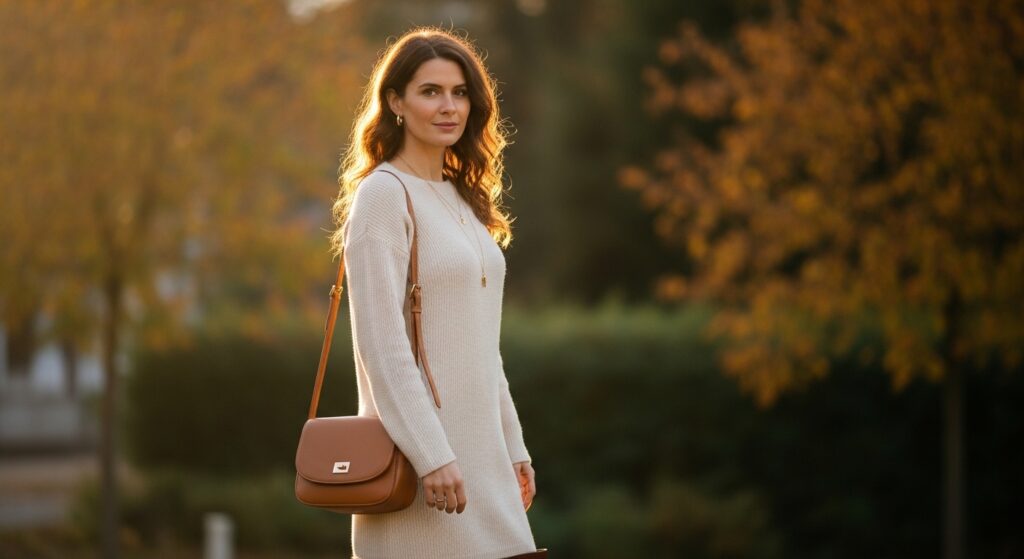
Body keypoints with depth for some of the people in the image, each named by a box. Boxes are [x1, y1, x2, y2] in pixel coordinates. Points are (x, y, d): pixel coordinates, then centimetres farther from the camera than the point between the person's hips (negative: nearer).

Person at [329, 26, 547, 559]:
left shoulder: (462, 197, 16)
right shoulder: (384, 194, -9)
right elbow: (382, 343, -17)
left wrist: (514, 447, 16)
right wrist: (430, 455, -22)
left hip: (480, 450, 8)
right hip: (421, 442, -8)